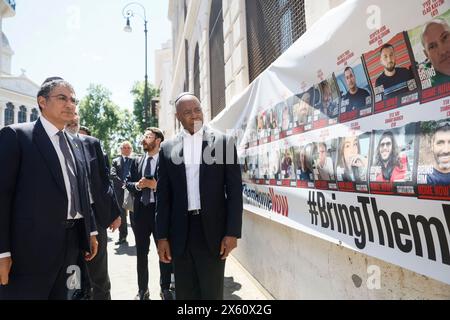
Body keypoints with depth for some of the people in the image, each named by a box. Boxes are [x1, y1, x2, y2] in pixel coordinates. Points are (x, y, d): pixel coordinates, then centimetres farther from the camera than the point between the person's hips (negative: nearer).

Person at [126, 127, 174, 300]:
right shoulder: (137, 162, 11)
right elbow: (128, 183, 10)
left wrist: (156, 185, -22)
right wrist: (137, 185, -10)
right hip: (141, 210, 5)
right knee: (141, 253, 14)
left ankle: (165, 289, 26)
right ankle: (142, 290, 30)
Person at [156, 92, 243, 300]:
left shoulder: (223, 141, -1)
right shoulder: (167, 149, 6)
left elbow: (235, 190, -2)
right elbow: (163, 196, 7)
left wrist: (232, 232, -8)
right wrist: (162, 236, 3)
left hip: (213, 230, -2)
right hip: (180, 232, 2)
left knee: (212, 293, 9)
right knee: (184, 293, 14)